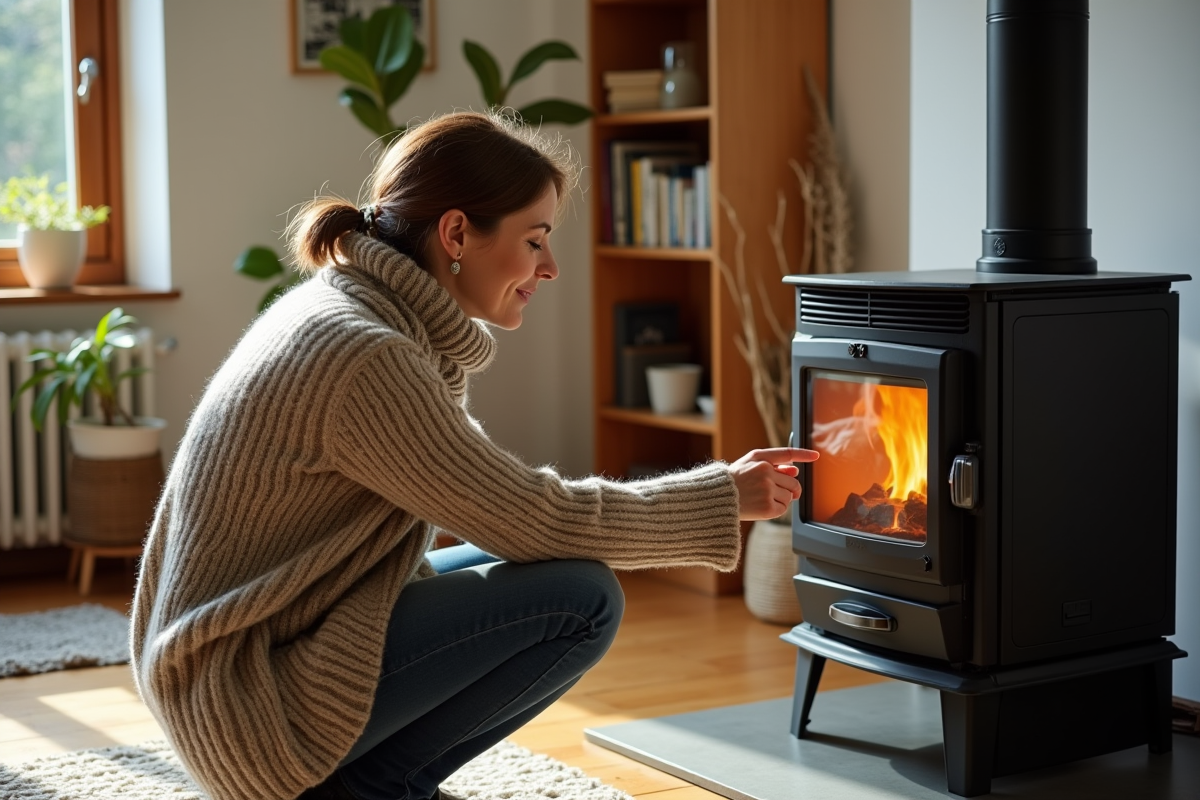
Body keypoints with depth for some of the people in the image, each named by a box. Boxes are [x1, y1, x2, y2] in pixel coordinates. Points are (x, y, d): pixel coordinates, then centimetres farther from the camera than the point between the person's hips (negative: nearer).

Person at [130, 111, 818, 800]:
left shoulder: (347, 308, 7)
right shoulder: (366, 357, -23)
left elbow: (496, 500, 9)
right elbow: (533, 522, -18)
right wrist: (724, 497, -6)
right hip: (252, 701, -10)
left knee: (545, 573, 16)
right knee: (581, 600, -15)